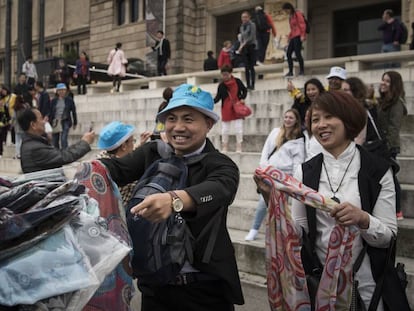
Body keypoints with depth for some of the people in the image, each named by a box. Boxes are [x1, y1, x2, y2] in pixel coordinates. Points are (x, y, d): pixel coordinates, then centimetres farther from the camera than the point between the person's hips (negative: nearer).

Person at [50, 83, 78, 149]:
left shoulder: (69, 100, 1)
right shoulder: (54, 101, 6)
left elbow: (73, 112, 5)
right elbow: (50, 112, 7)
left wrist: (75, 123, 7)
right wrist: (49, 123, 3)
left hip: (65, 122, -3)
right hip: (55, 122, 3)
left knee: (63, 139, -17)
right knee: (55, 141, 7)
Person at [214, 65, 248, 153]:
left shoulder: (237, 81, -4)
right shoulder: (221, 85, -2)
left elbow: (244, 90, 8)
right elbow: (218, 97, -1)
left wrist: (242, 98, -7)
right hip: (226, 110, 1)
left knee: (239, 128, 2)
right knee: (225, 129, 5)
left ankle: (239, 147, 10)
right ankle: (224, 147, 17)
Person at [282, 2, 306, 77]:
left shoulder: (297, 14, -1)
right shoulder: (291, 16, 22)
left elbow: (302, 25, -9)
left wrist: (302, 35, -17)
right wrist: (289, 37, 15)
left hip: (298, 36, -8)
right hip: (293, 37, 9)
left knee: (297, 53, -15)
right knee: (288, 53, 1)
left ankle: (302, 70, -11)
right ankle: (290, 71, 4)